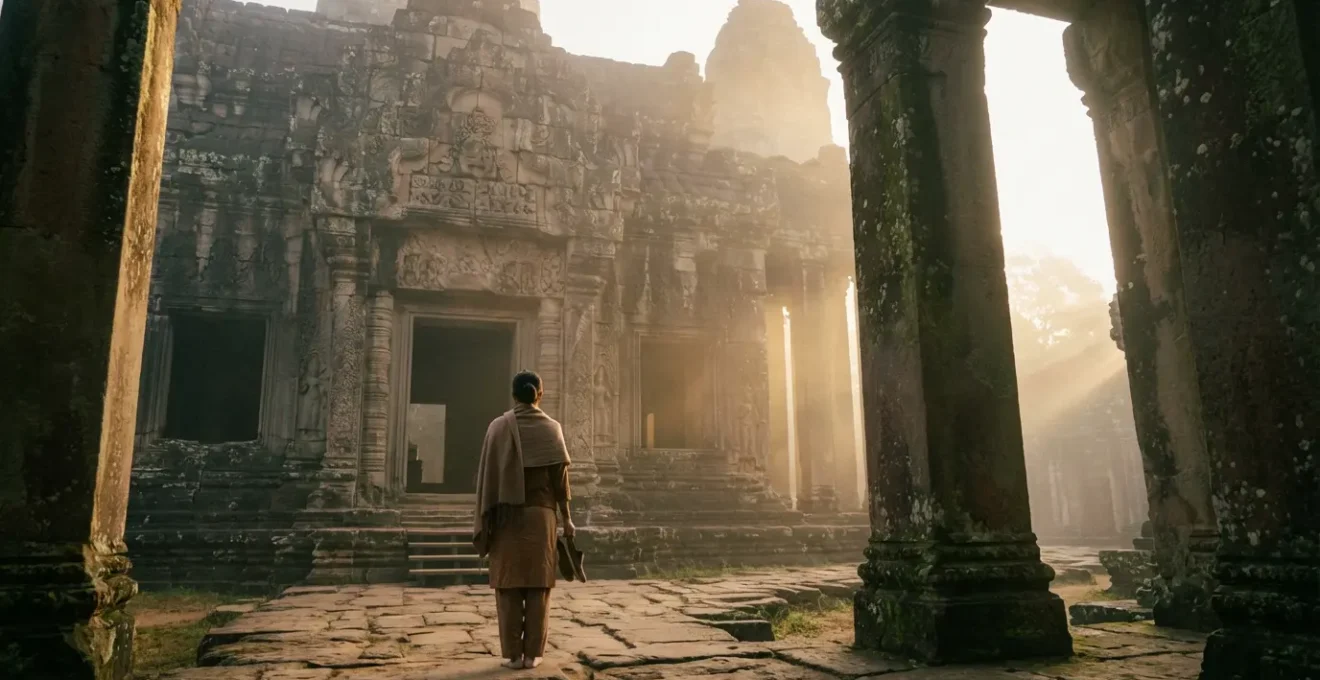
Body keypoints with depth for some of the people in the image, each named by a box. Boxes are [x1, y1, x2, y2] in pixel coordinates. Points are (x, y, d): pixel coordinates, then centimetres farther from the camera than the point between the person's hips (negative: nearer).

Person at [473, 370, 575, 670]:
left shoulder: (498, 427, 0)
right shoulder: (551, 428, 0)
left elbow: (488, 475, -1)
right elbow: (560, 476, -2)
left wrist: (485, 521, 5)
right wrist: (566, 518, 4)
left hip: (506, 514, 0)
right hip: (540, 514, 0)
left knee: (508, 585, 4)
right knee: (538, 584, 4)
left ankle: (513, 653, 4)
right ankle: (533, 653, 5)